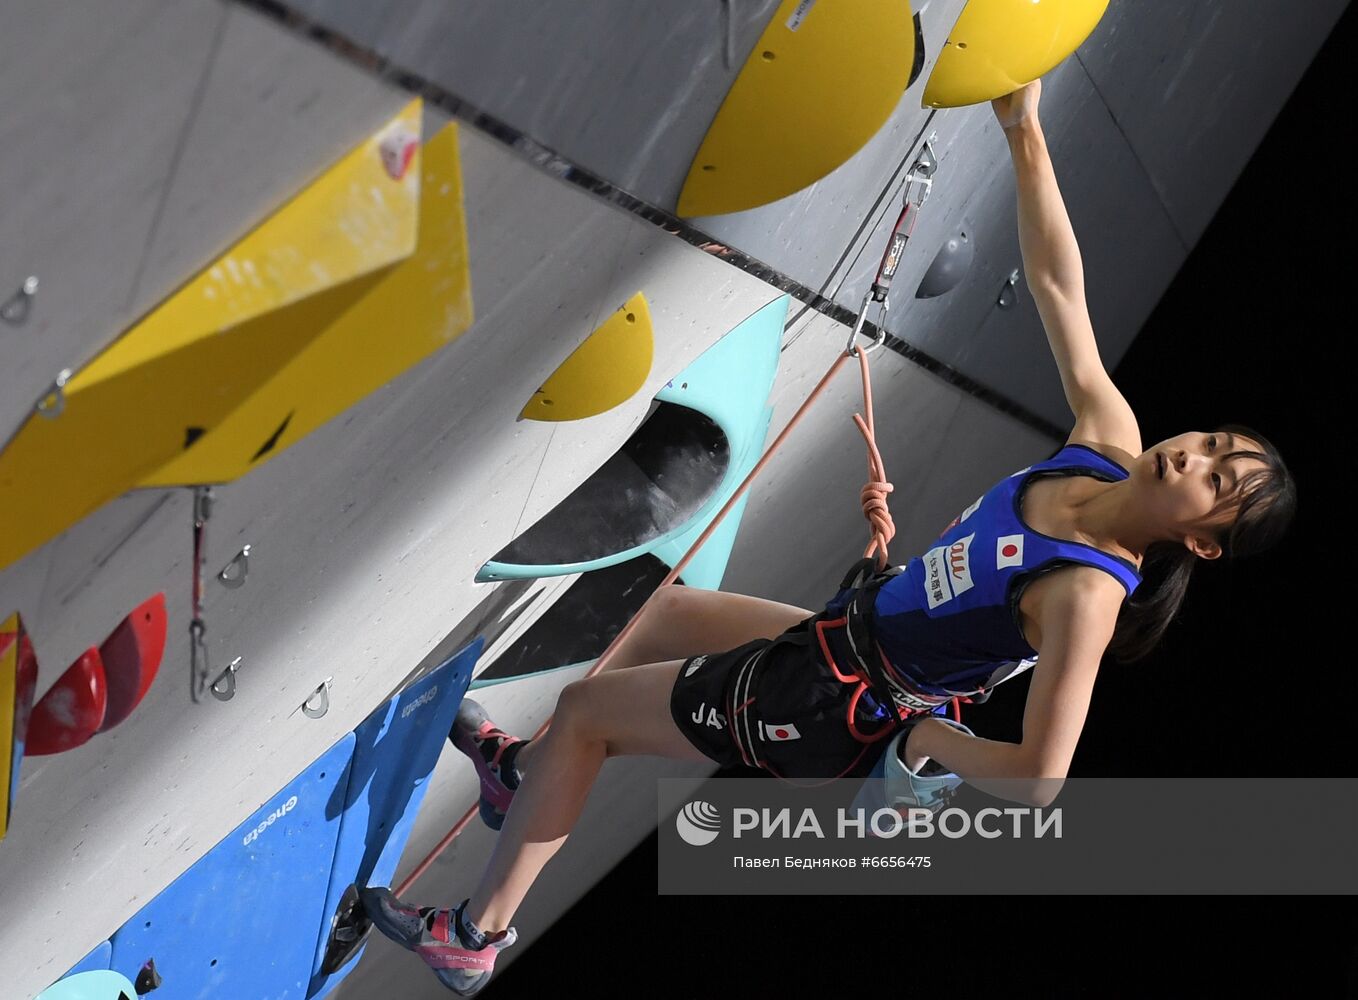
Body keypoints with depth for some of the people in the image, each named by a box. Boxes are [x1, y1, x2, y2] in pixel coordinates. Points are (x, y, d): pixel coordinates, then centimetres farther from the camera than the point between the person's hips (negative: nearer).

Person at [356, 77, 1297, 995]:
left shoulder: (1087, 597, -32)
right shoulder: (1113, 441, -13)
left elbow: (1040, 780, -37)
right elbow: (1059, 286, -11)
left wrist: (921, 734, -22)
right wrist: (1027, 133, -19)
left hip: (831, 716, -8)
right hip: (847, 635, 8)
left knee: (582, 705, 4)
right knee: (665, 608, 26)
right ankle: (535, 771, 48)